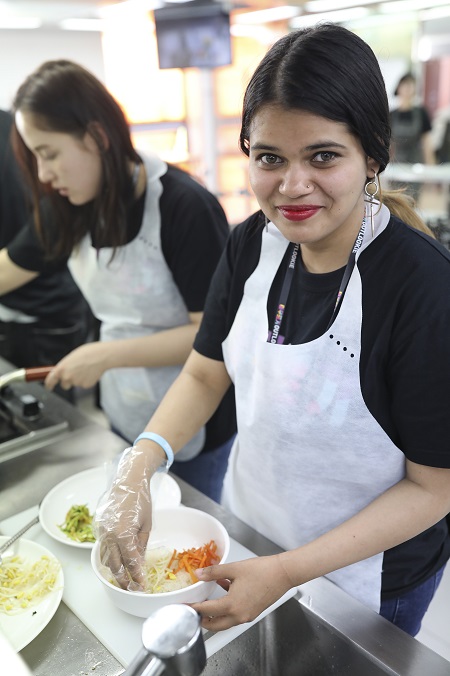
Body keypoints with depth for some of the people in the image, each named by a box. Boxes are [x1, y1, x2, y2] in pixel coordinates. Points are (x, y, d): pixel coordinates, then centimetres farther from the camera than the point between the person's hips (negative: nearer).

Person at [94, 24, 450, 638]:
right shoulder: (252, 245, -13)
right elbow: (205, 375, -4)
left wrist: (288, 572, -25)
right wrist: (137, 467, -20)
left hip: (366, 577, -4)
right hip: (247, 527, 5)